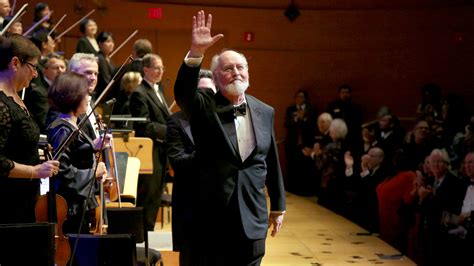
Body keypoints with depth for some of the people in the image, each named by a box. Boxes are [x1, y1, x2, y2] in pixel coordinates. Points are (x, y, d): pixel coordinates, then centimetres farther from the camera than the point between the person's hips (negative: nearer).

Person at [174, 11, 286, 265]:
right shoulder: (204, 106, -3)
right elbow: (182, 91, -26)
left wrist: (278, 206, 16)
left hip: (252, 216, 3)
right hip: (211, 215, -3)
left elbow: (271, 162, 12)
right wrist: (195, 52, -40)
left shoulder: (264, 111, 6)